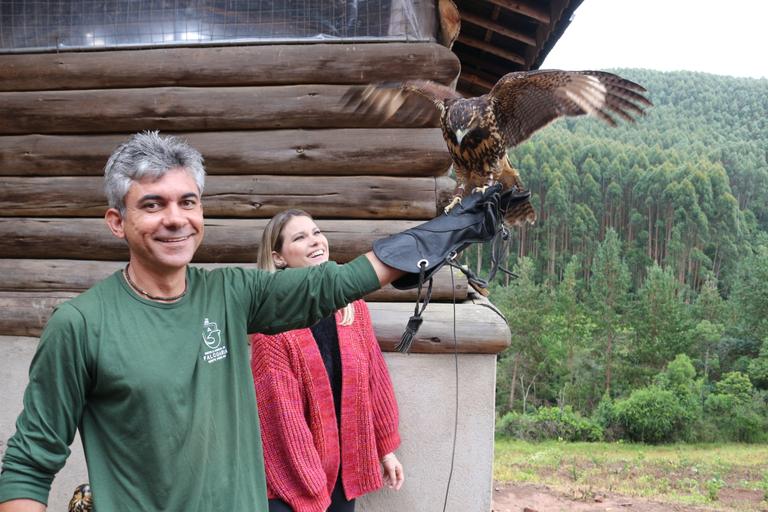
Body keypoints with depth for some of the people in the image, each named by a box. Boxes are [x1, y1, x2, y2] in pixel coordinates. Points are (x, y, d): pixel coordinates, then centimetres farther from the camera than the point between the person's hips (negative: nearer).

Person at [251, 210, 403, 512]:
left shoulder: (352, 305, 1)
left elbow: (374, 377, 8)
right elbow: (282, 411, -16)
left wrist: (386, 447, 10)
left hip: (345, 463, 5)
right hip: (290, 475, -5)